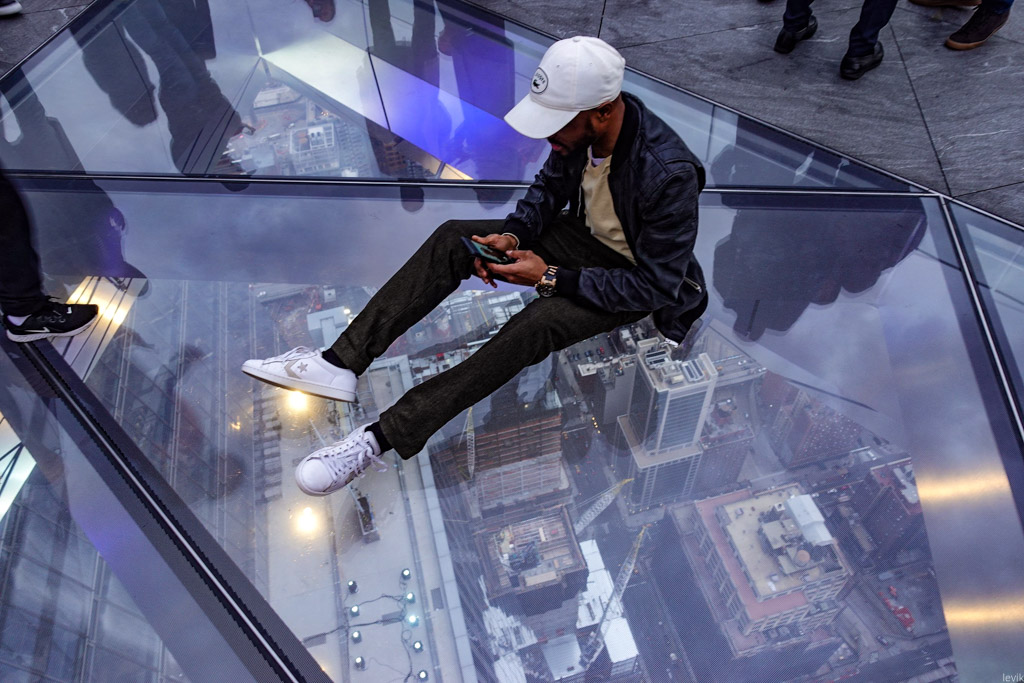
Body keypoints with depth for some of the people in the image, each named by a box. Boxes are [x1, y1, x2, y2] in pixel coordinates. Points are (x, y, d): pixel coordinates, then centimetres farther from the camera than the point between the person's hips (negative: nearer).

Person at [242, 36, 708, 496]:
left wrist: (551, 279, -27)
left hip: (638, 278, -6)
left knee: (537, 324, -35)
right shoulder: (579, 126, -14)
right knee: (453, 238, -11)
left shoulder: (669, 175, -33)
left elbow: (655, 286, -26)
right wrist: (512, 234, -15)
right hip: (585, 236, 6)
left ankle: (381, 438, -30)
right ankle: (341, 361, -15)